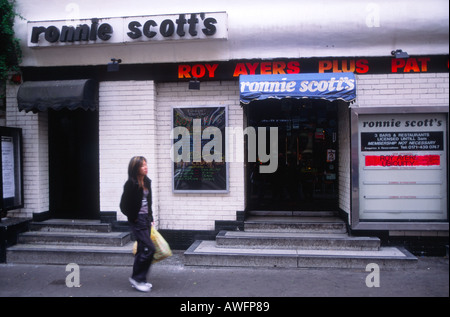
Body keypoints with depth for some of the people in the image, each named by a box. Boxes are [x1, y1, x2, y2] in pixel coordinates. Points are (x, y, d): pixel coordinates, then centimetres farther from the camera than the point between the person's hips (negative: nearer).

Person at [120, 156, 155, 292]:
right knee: (149, 248, -10)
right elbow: (124, 205, -13)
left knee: (142, 249, 12)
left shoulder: (147, 182, 8)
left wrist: (150, 217, 14)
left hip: (146, 219, 8)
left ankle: (138, 280, 23)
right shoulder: (131, 184, -16)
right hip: (137, 220, -8)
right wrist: (133, 218, -9)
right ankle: (137, 278, 5)